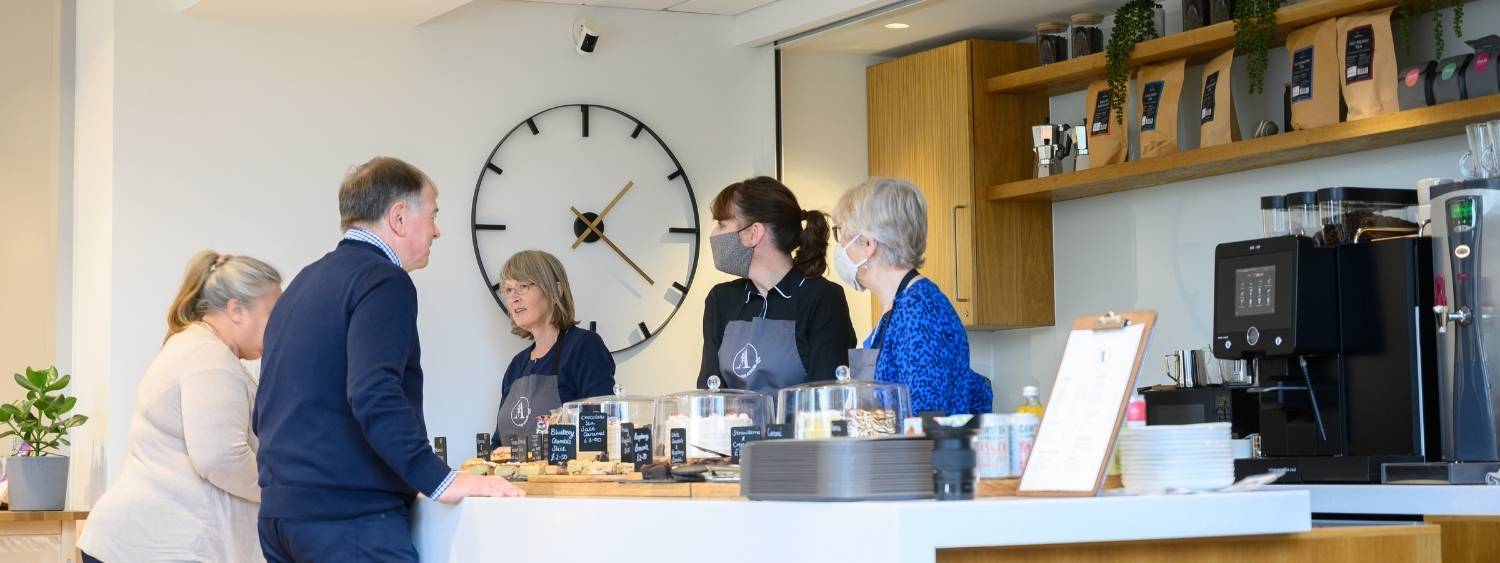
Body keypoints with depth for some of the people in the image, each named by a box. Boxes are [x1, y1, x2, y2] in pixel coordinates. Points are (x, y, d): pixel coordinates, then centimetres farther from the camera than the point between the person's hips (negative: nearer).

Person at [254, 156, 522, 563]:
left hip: (280, 512, 9)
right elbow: (374, 396, -24)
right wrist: (443, 482, -23)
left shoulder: (304, 284, 18)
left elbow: (269, 412, 24)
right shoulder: (383, 280, -10)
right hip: (349, 515, -9)